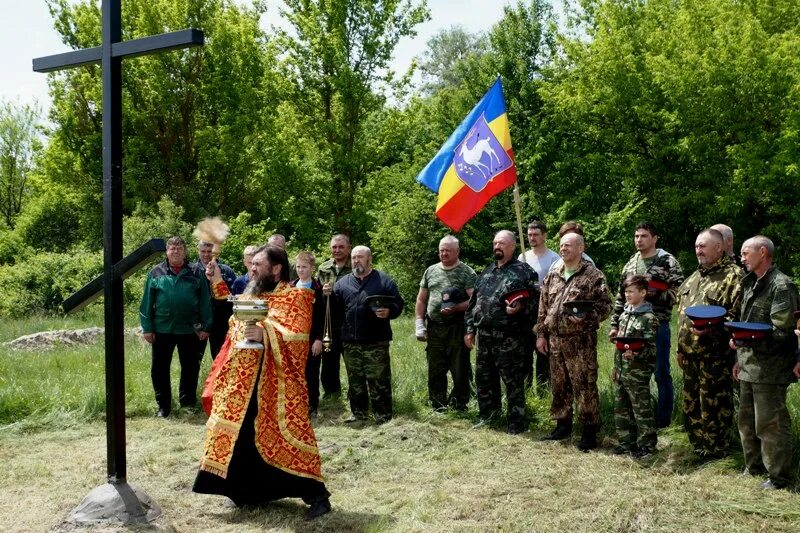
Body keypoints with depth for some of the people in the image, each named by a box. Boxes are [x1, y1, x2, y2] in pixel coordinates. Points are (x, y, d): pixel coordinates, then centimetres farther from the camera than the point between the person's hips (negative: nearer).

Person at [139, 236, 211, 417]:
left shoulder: (196, 273, 3)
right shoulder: (156, 273, 3)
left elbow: (204, 302, 3)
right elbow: (147, 302, 3)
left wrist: (205, 327, -1)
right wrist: (147, 328, -2)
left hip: (189, 329, 0)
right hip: (162, 329, 0)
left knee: (190, 368, 9)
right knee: (160, 368, 5)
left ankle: (188, 402, 24)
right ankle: (163, 405, 17)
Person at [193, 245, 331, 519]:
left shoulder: (295, 297, -8)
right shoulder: (251, 295, 14)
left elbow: (298, 336, -20)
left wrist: (265, 333, -30)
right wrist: (218, 280, 27)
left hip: (275, 384, -7)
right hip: (243, 382, 8)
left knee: (285, 433, -7)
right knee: (244, 436, 12)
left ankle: (316, 494, 1)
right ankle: (251, 492, 27)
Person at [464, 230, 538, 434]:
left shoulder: (523, 271, -5)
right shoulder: (487, 272, 15)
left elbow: (535, 299, -6)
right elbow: (473, 301, 18)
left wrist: (520, 307, -24)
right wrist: (470, 329, 14)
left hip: (509, 338, -7)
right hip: (484, 335, 7)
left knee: (513, 381, -1)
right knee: (483, 377, 16)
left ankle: (517, 422, 9)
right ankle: (487, 414, 32)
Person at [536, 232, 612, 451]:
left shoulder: (593, 275, -5)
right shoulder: (553, 276, 13)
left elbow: (605, 305, -8)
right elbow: (543, 308, 16)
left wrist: (585, 317, -23)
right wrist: (541, 334, 10)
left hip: (581, 341, -6)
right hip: (554, 340, 6)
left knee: (585, 386, -3)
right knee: (559, 385, 13)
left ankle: (590, 431, 7)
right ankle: (563, 425, 26)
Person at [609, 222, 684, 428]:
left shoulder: (668, 262, -4)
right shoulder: (630, 264, 13)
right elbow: (621, 297, 15)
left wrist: (656, 294, -21)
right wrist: (615, 324, 11)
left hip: (657, 326, -5)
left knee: (661, 374, 2)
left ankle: (663, 420, 12)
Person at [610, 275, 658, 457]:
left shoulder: (648, 318, -12)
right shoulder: (624, 314, 12)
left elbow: (650, 347, -15)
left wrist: (635, 354, -30)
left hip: (637, 372, -8)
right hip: (620, 370, 8)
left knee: (641, 409, 2)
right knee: (621, 408, 14)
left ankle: (647, 444, 14)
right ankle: (626, 441, 25)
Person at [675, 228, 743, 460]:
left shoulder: (732, 276, -10)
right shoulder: (694, 277, 16)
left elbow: (737, 315, -17)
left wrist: (711, 329, -28)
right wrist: (680, 348, 18)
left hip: (715, 354, -8)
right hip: (690, 353, 8)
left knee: (713, 404, 0)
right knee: (691, 400, 16)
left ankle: (715, 450, 13)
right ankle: (697, 445, 30)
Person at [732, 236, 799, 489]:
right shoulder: (750, 284, 15)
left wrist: (746, 341, -27)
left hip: (769, 369, -9)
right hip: (749, 366, 9)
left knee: (770, 423, -3)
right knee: (747, 420, 17)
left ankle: (779, 477, 9)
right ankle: (754, 467, 31)